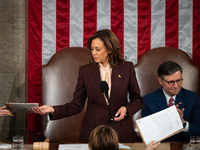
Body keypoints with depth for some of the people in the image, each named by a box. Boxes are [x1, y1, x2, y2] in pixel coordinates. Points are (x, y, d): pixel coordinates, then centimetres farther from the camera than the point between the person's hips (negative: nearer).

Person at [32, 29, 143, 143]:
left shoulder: (127, 68, -1)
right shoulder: (85, 71, 1)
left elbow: (137, 100, 8)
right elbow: (76, 105, 1)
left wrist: (126, 109, -12)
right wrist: (53, 110, -13)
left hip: (122, 133, 0)